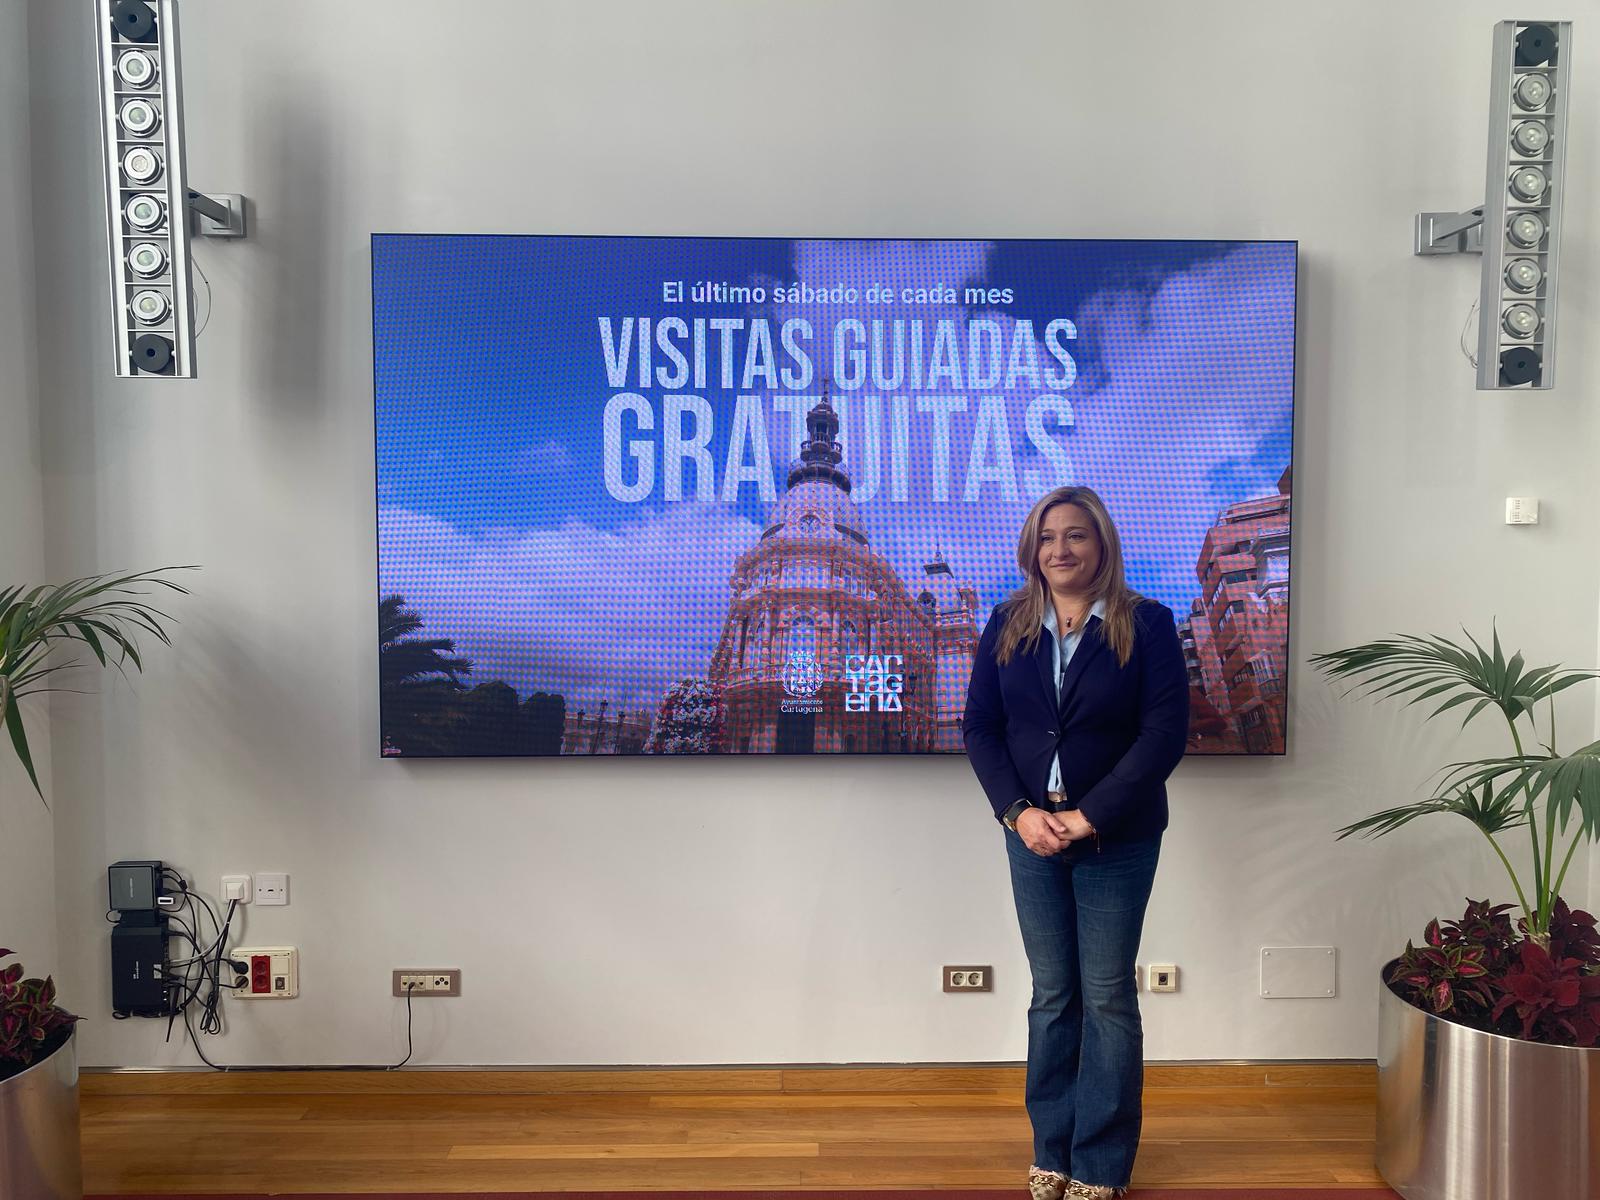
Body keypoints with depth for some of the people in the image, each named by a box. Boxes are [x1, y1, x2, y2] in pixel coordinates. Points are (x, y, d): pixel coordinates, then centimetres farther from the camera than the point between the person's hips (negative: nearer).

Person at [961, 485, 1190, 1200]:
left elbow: (1165, 733, -11)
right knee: (1051, 997, 12)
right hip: (1031, 834, 3)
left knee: (1108, 998, 6)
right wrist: (1019, 811, -10)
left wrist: (1089, 817, -16)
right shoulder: (1008, 626, 4)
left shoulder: (1147, 625, -6)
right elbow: (979, 725, 3)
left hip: (1117, 841, -3)